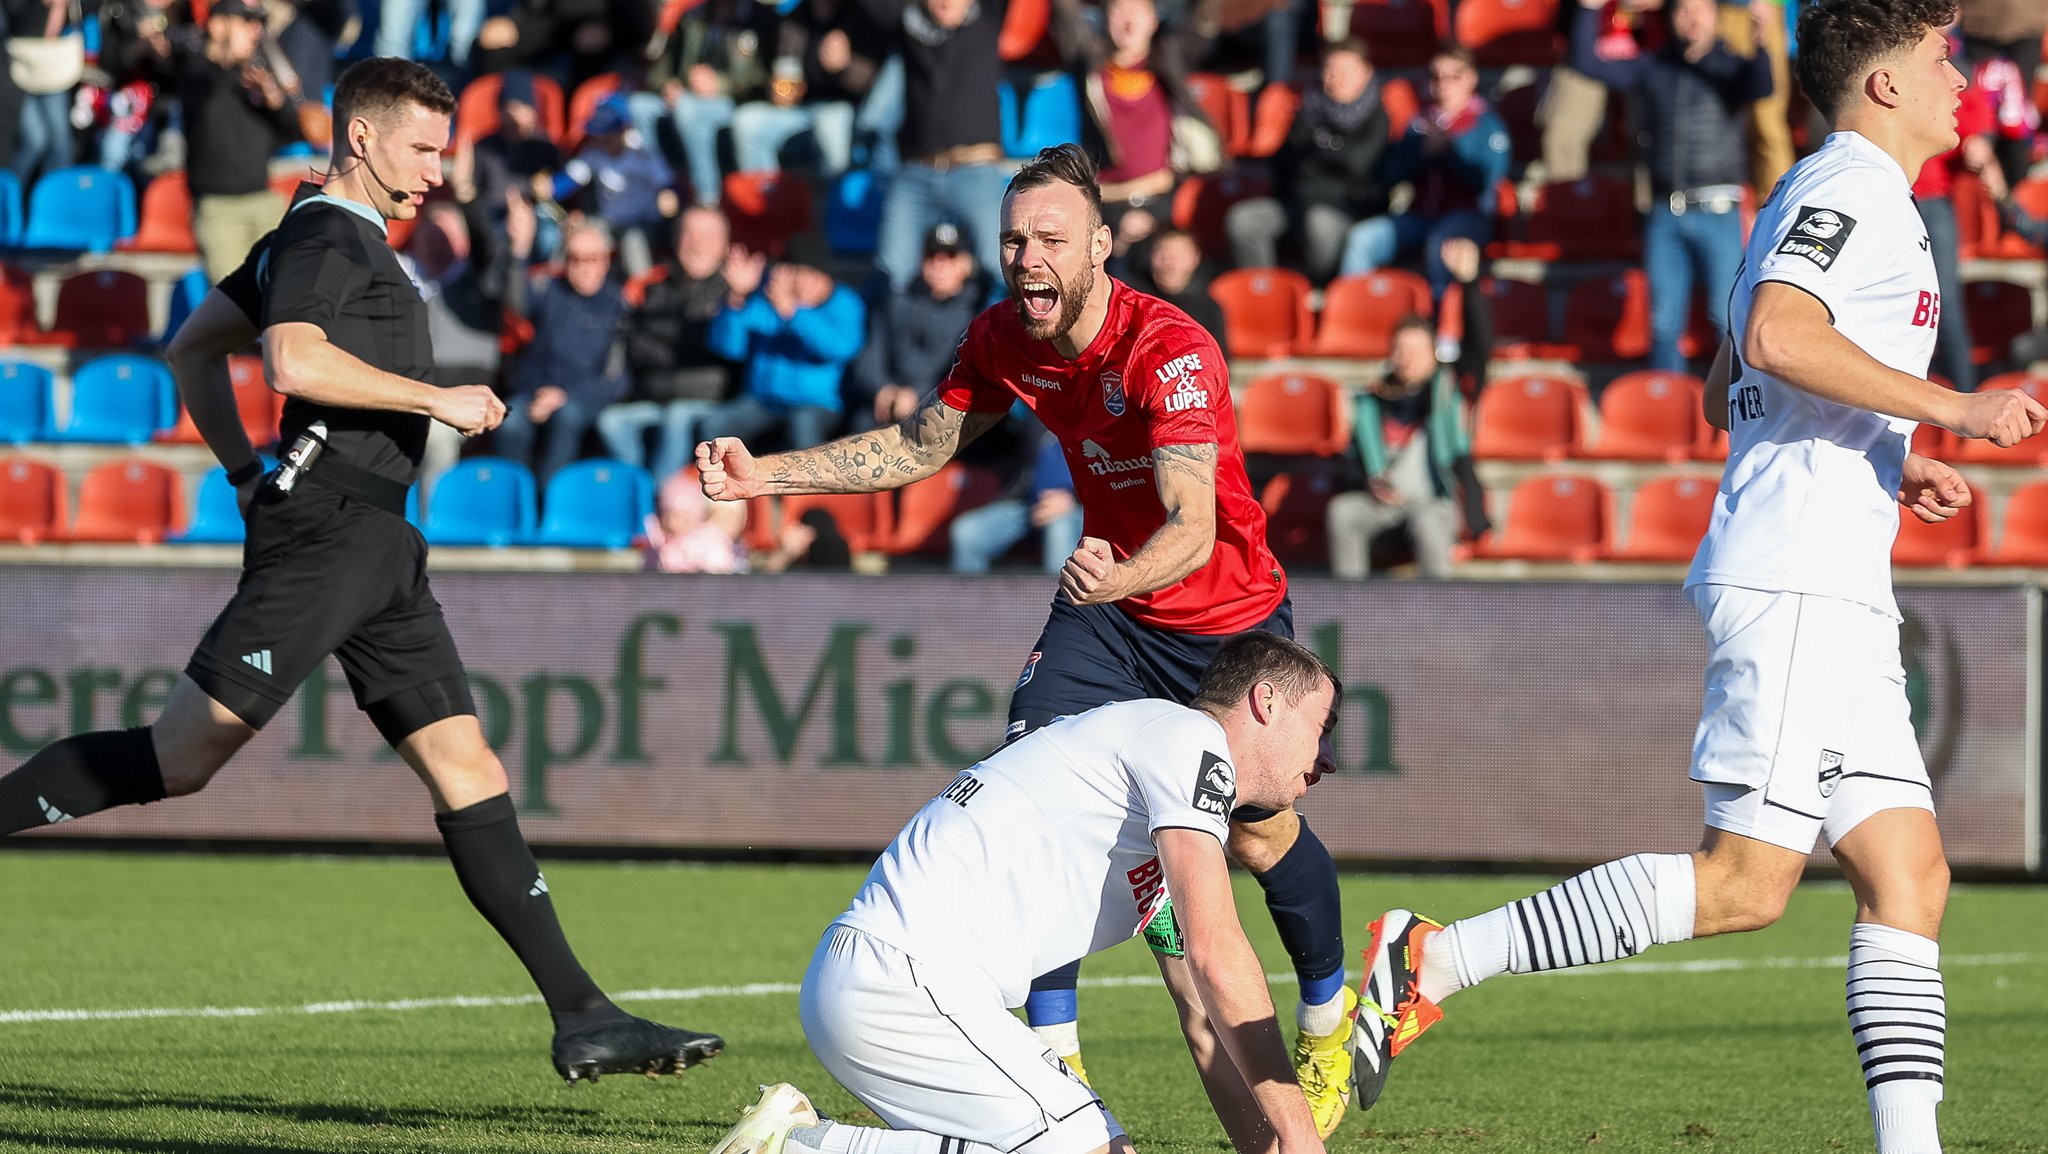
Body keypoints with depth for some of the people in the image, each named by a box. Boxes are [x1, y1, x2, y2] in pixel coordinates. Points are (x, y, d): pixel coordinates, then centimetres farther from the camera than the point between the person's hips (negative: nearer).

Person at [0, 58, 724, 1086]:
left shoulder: (326, 237, 24)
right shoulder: (326, 238, -6)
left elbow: (193, 348, 31)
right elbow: (294, 360, -24)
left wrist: (246, 473, 28)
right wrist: (437, 400, -17)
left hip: (378, 552, 10)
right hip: (327, 531, -10)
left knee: (470, 775, 1)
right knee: (176, 759, -12)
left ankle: (583, 1020, -4)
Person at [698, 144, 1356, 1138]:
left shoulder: (1171, 351, -31)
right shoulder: (1001, 341, -10)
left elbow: (1193, 526, -42)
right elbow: (920, 447, 7)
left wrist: (1119, 577, -63)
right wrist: (767, 474, -2)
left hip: (1228, 613, -5)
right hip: (1108, 592, 5)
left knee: (1259, 833, 1)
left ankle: (1327, 1018, 33)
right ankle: (1056, 1058, -9)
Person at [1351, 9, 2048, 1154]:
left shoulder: (1816, 196, 24)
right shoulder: (1856, 190, -7)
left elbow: (1728, 391, 30)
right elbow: (1777, 337, -24)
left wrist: (1888, 461, 28)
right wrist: (1954, 407, -19)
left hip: (1836, 599, 11)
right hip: (1796, 584, -11)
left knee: (1910, 877, 4)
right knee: (1745, 883, -14)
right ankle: (1437, 958, -13)